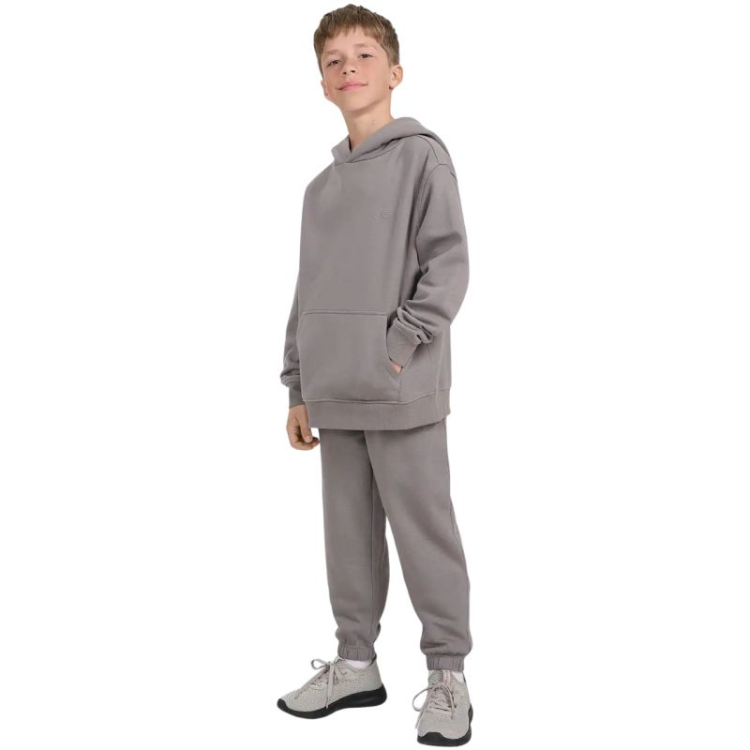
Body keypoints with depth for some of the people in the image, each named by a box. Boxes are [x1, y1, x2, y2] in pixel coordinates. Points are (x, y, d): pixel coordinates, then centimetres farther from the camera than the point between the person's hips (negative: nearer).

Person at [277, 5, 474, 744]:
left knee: (424, 533, 1)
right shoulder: (321, 186, 17)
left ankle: (448, 674, 13)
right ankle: (356, 662, 26)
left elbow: (448, 262, -9)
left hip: (402, 394, -6)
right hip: (335, 397, 6)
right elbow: (308, 292, 17)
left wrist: (402, 343, -17)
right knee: (348, 533, 13)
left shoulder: (421, 155, -2)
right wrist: (298, 388, 14)